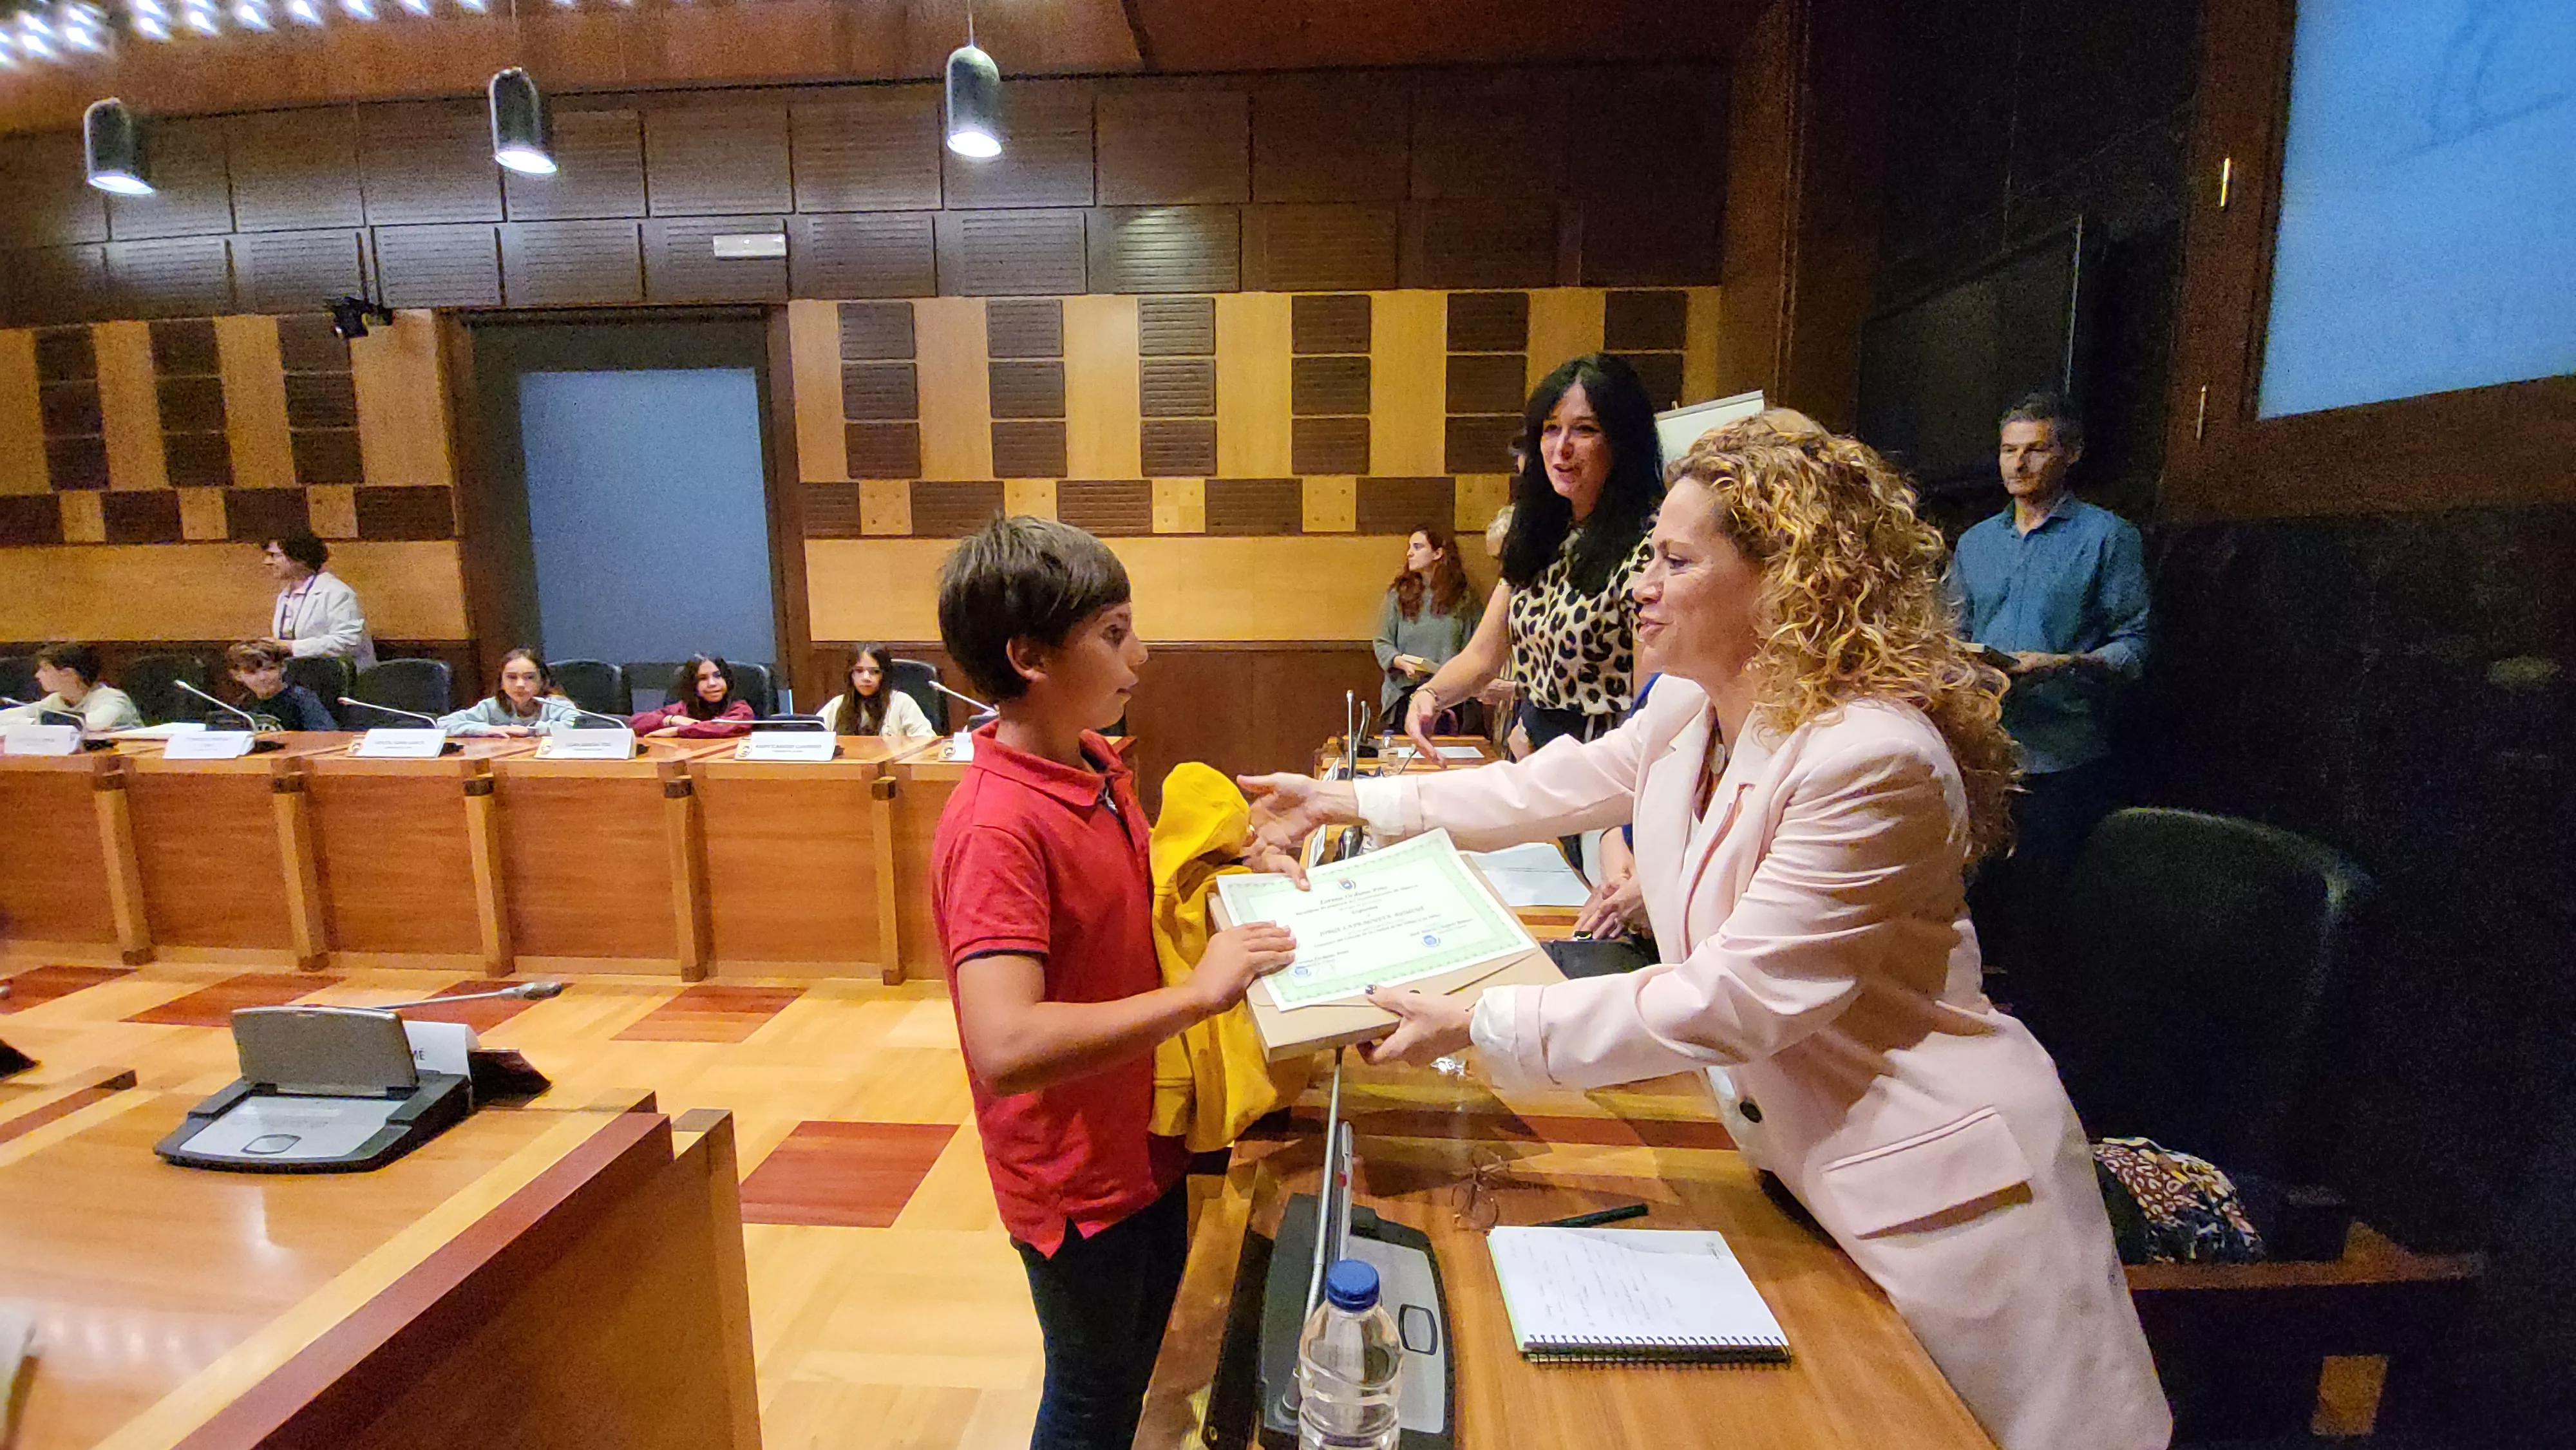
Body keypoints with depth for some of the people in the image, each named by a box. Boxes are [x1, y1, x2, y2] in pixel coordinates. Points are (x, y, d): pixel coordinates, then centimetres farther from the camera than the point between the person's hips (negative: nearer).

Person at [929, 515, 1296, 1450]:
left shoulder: (1099, 767, -2)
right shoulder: (996, 828, -30)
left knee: (1137, 1366, 29)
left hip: (1145, 1142, 8)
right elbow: (1006, 1048, -39)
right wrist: (1197, 992, -35)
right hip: (1076, 1181, -8)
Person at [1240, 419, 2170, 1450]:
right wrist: (1355, 801, 10)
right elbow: (1554, 785, 8)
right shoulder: (1689, 714, -6)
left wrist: (1481, 1026, -27)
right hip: (1802, 1151, 7)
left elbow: (1733, 1001, -30)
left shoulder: (1874, 758, -31)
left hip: (1938, 1186, -7)